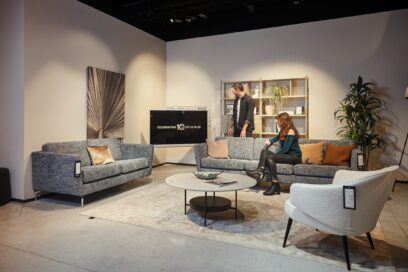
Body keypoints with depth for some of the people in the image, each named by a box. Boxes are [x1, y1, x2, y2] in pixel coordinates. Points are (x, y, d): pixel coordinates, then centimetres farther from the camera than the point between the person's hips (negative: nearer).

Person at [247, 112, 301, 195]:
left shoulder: (290, 132, -13)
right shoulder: (283, 131, 14)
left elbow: (285, 149, -20)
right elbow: (277, 137, 37)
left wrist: (274, 155, -14)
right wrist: (270, 141, 19)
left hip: (294, 156, -8)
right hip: (286, 155, 9)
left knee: (269, 157, -29)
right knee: (264, 151, -11)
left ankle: (275, 185, -31)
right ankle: (260, 171, -32)